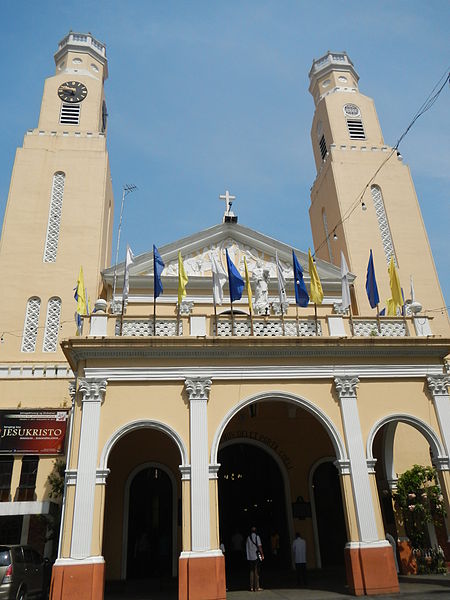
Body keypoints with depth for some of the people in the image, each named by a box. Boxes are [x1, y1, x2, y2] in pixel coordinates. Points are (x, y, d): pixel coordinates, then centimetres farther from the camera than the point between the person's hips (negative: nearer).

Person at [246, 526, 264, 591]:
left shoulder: (248, 538, 8)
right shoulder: (257, 537, -7)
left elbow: (246, 547, 11)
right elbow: (259, 546, -11)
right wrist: (262, 555, -4)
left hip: (249, 557, 5)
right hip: (256, 556, -5)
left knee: (252, 571, 11)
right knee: (256, 572, 1)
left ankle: (252, 587, 12)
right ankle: (256, 587, 1)